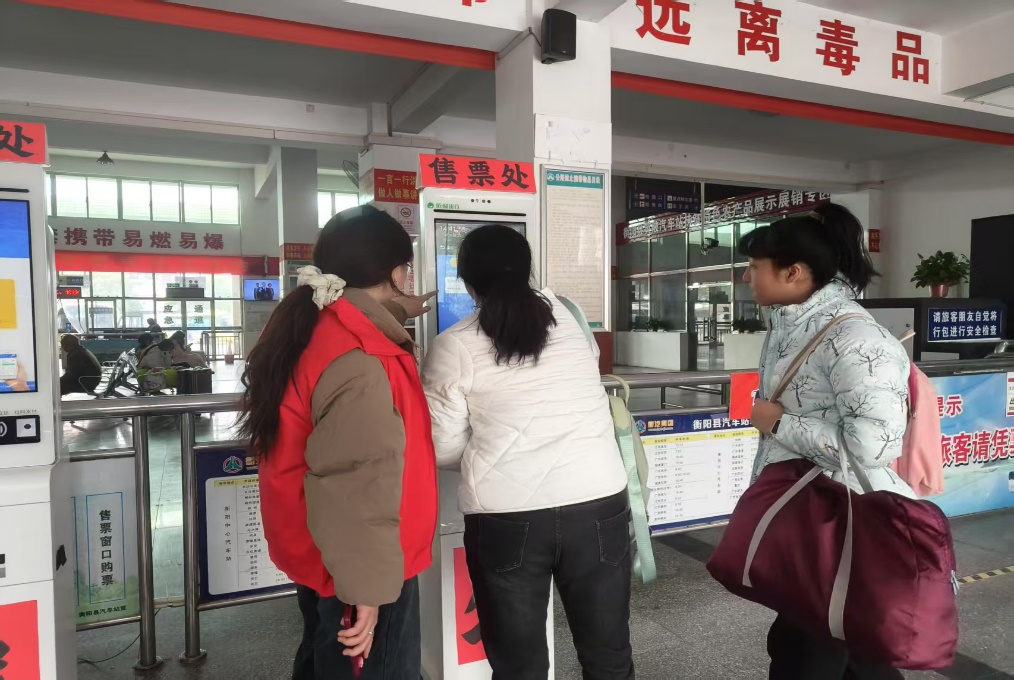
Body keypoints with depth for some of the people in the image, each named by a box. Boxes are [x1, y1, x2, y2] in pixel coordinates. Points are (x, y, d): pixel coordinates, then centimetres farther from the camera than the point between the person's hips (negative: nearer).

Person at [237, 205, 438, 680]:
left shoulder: (307, 325, 0)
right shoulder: (360, 363, -30)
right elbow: (356, 486, -33)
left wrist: (397, 311, 34)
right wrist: (368, 586, -26)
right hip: (352, 565, -9)